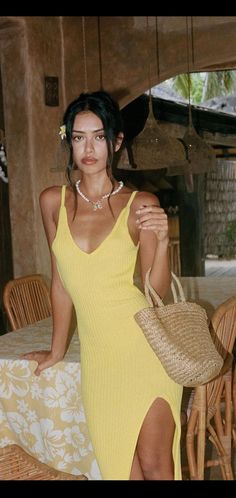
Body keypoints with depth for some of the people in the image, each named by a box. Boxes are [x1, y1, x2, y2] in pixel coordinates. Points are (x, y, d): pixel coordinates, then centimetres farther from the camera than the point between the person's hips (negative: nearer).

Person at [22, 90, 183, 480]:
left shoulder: (140, 205, -4)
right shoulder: (53, 201, 4)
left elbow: (157, 290, -1)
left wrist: (162, 240, -19)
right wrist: (57, 350, 20)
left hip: (144, 346, -3)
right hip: (97, 353, 3)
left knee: (154, 466, -4)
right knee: (122, 468, 6)